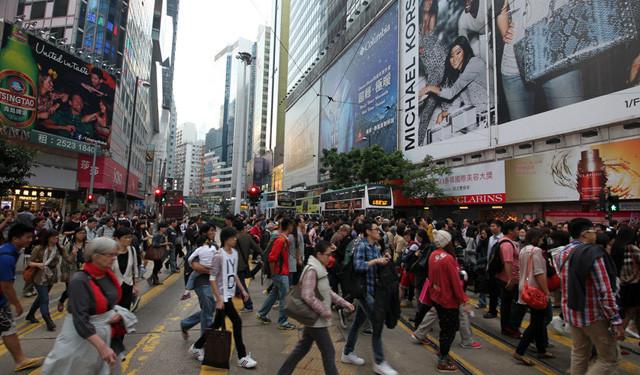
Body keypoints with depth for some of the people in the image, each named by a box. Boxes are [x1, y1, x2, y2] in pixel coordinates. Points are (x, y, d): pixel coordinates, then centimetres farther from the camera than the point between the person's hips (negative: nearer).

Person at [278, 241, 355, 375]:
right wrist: (324, 311, -21)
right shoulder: (312, 270, -22)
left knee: (303, 347, 20)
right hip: (316, 319, -9)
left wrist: (344, 303, 8)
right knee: (328, 352, 2)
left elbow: (327, 292, 15)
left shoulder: (320, 269, 9)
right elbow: (307, 296, -27)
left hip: (315, 318, 9)